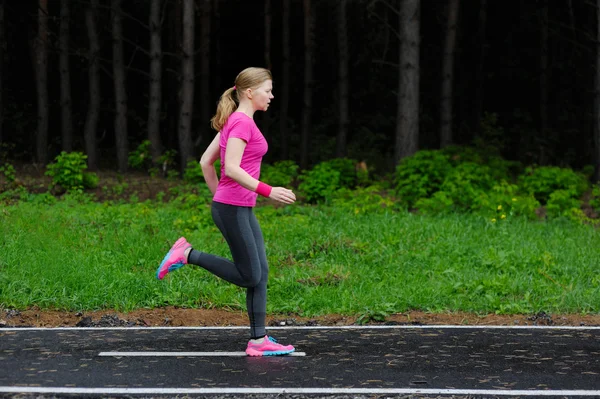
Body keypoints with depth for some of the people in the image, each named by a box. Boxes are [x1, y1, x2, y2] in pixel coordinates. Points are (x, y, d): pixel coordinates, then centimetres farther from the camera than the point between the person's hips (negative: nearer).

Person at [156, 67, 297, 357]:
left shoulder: (233, 122, 15)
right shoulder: (242, 123, -14)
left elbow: (205, 162, 18)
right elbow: (231, 168, -23)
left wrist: (219, 195, 20)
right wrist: (267, 191, -23)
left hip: (241, 209, 10)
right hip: (233, 210, -10)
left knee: (261, 273, 6)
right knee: (249, 277, -4)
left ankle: (258, 339, 5)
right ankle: (187, 254, 0)